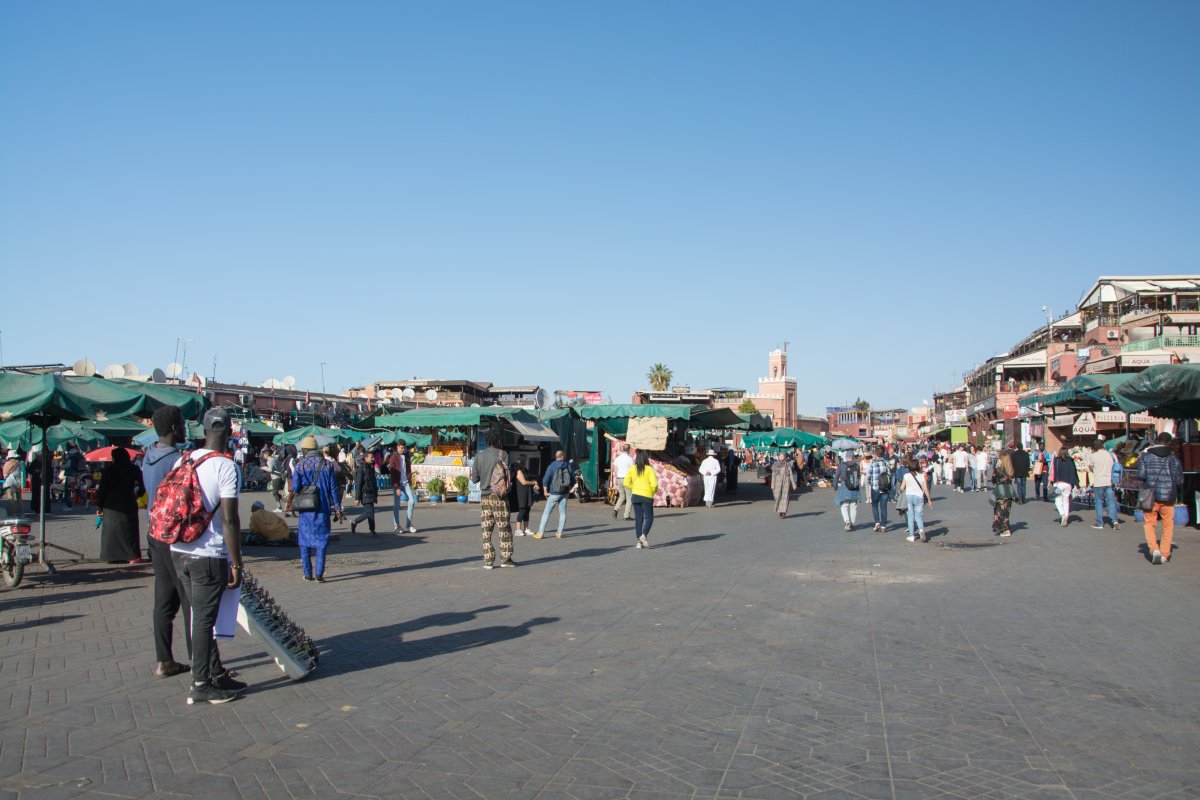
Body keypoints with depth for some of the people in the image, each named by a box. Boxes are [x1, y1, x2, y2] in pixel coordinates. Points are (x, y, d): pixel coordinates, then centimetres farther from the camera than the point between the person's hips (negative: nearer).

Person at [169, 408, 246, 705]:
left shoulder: (182, 460, 7)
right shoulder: (225, 466, -14)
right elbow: (229, 519, -17)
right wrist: (236, 563, -11)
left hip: (179, 552, 7)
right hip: (209, 556, -7)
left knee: (201, 616, 15)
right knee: (204, 619, 2)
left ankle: (217, 675, 25)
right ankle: (200, 685, 10)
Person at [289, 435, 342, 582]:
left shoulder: (300, 465, -2)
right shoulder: (326, 464, 2)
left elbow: (295, 487, -7)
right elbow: (333, 487, 0)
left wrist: (293, 503, 13)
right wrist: (337, 507, 4)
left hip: (306, 508, 0)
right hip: (323, 508, 0)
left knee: (304, 540, 11)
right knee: (321, 540, 3)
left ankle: (308, 573, 12)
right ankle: (319, 573, -5)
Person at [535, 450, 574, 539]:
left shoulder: (552, 466, -6)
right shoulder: (568, 466, 3)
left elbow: (545, 479, -12)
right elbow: (573, 479, 7)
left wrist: (545, 491, -3)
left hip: (554, 493, -3)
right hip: (565, 493, 3)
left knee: (546, 512, 0)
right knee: (563, 513, 9)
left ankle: (540, 533, -1)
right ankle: (559, 533, 8)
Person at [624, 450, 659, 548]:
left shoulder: (632, 468, 3)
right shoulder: (649, 469, -9)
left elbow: (626, 482, 3)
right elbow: (654, 483, -16)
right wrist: (654, 491, 4)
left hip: (635, 495, 4)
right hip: (647, 496, -4)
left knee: (638, 518, 9)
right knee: (649, 517, 5)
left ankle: (639, 541, 7)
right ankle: (644, 535, -17)